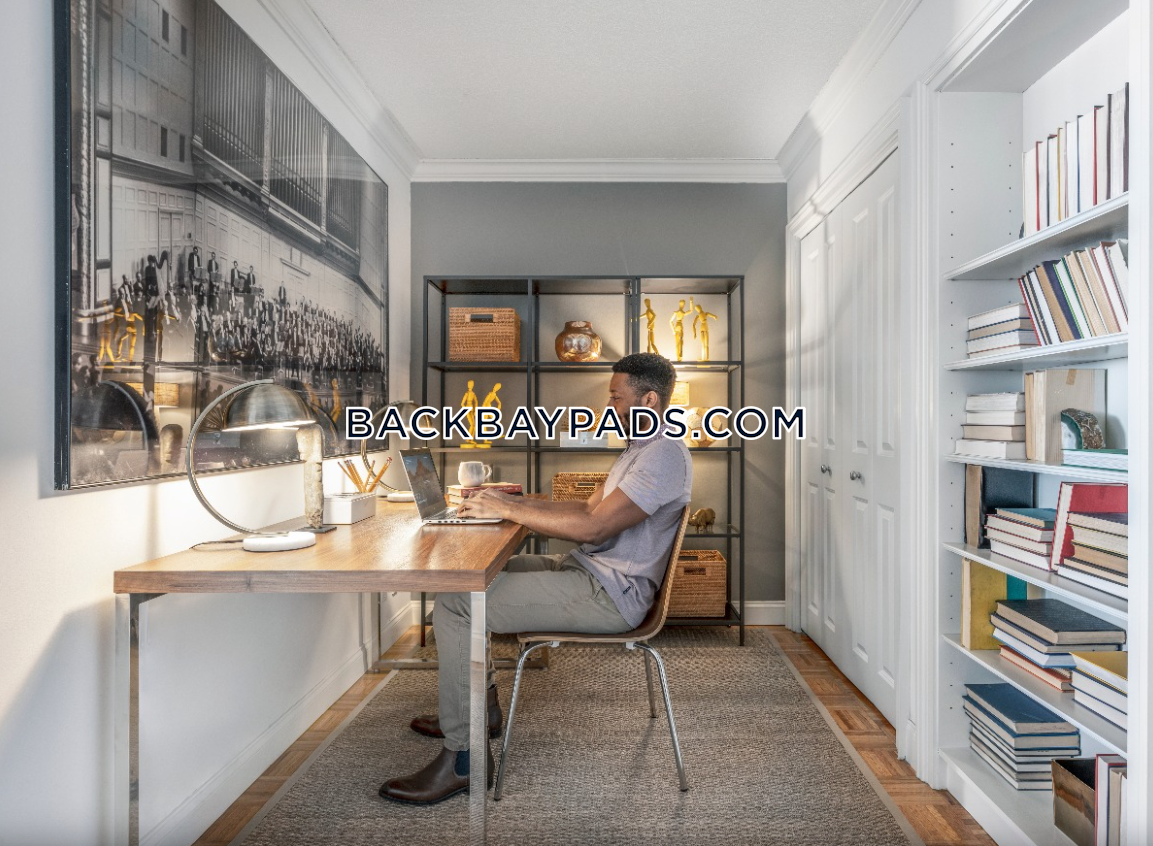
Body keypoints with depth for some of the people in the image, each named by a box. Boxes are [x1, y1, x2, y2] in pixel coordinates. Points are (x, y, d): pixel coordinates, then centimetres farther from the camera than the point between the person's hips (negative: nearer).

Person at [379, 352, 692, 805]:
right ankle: (481, 708, 25)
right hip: (588, 571, 11)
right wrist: (511, 500, 7)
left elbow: (593, 527, -25)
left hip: (607, 594, -11)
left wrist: (507, 510, -17)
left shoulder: (665, 454, -18)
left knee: (455, 603, -17)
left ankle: (463, 758, -5)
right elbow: (589, 508, 16)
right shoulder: (640, 447, 16)